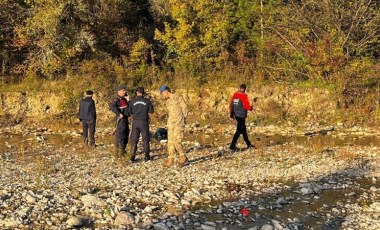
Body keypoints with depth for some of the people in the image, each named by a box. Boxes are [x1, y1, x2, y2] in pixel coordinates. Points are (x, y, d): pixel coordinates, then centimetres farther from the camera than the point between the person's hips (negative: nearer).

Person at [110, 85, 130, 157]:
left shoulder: (124, 99, 16)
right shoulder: (117, 100, -14)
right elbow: (112, 106, -32)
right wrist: (119, 114, -32)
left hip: (125, 119, 10)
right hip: (121, 120, -10)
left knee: (126, 135, 16)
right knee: (120, 135, -8)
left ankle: (122, 150, 28)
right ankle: (117, 152, -3)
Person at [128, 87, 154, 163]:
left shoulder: (133, 101, -2)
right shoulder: (147, 101, -4)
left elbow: (129, 111, 3)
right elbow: (151, 111, 1)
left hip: (135, 121, 1)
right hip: (144, 122, -1)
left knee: (134, 139, 6)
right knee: (145, 139, 9)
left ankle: (132, 156, 1)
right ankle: (147, 156, 11)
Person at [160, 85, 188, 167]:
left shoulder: (178, 98, -9)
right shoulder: (168, 101, 14)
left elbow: (184, 109, -4)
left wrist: (182, 119, 5)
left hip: (178, 124, -7)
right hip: (170, 124, 7)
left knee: (177, 141, -13)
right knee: (170, 142, 2)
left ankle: (183, 157, 4)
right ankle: (170, 160, 4)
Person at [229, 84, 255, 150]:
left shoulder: (234, 95, 6)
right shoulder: (244, 96, -15)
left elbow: (231, 105, 10)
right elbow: (247, 106, -17)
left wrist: (231, 115, 16)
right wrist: (251, 108, 6)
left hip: (236, 115, 8)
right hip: (241, 115, -8)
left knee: (244, 129, 19)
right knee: (239, 131, -3)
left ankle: (248, 144, 31)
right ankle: (232, 145, -7)